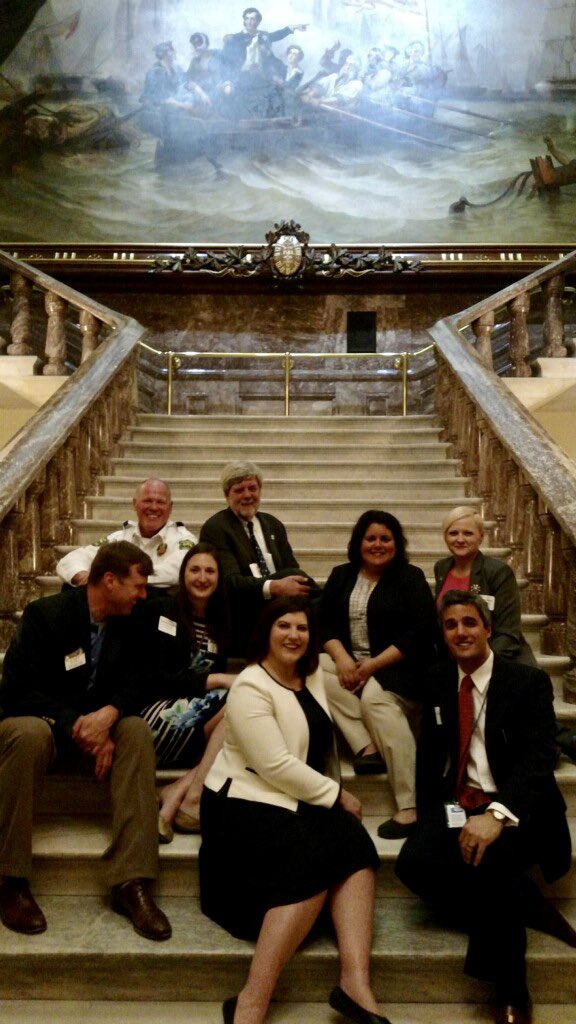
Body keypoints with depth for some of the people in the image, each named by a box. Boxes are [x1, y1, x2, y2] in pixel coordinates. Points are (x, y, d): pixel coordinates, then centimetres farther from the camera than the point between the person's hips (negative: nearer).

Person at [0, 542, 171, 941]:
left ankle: (132, 882, -29)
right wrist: (73, 724, -27)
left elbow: (128, 685, -1)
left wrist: (108, 714, -24)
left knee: (137, 730, -26)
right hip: (33, 721, -4)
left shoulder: (126, 624, 1)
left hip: (93, 726, 4)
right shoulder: (45, 614, -15)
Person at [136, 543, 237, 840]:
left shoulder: (219, 624, 17)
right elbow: (149, 680, -9)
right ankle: (191, 799, -19)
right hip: (157, 717, -5)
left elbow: (218, 678, 12)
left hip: (199, 724, 5)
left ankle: (177, 793, -21)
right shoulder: (157, 610, 0)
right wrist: (214, 681, -14)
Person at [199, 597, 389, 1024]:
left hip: (303, 800, 7)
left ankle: (356, 982, -27)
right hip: (247, 802, -7)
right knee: (313, 864, -29)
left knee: (354, 846, -21)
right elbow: (276, 767, -20)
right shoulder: (250, 688, -14)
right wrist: (337, 796, -13)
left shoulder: (313, 676, 10)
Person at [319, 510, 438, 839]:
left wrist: (374, 665, -17)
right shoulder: (341, 576, 13)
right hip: (350, 661, 5)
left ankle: (410, 808, -36)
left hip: (398, 666, -5)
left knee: (375, 696, -34)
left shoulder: (410, 577, 0)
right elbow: (325, 623, 7)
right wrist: (341, 657, -14)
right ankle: (368, 748, -30)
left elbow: (420, 632, -10)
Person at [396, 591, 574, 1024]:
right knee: (413, 862, -24)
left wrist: (497, 814, -35)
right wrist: (430, 817, 1)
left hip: (516, 812, -4)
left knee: (480, 864, -35)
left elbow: (539, 760, -18)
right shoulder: (438, 682, 10)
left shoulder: (529, 682, -5)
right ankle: (525, 907, -9)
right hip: (457, 806, 5)